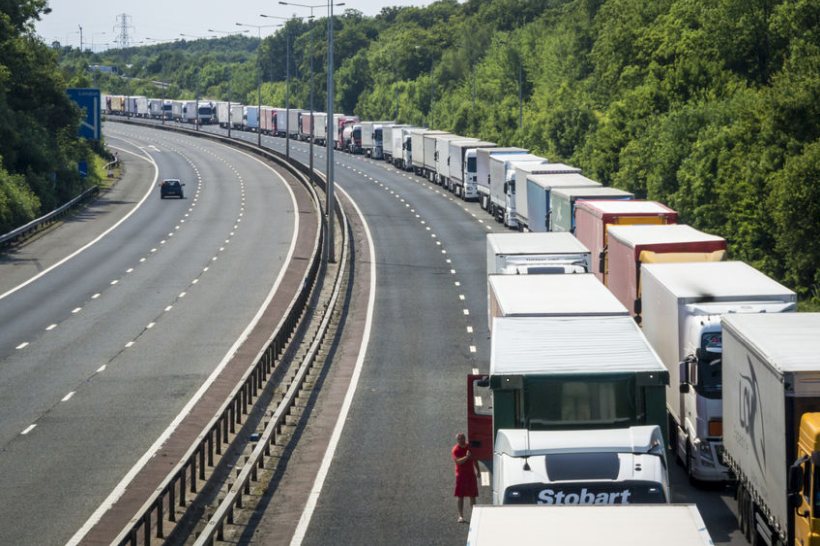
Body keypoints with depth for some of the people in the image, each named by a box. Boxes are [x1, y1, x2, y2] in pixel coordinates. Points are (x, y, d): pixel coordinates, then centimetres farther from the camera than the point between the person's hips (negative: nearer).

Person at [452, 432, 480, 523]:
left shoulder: (470, 447, 5)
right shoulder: (455, 450, -9)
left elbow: (474, 459, 17)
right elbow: (457, 461, -24)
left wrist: (478, 470, 16)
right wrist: (466, 457, -36)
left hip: (471, 474, 4)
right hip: (461, 474, -4)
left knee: (472, 496, 5)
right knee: (460, 497, -1)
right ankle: (461, 516, 2)